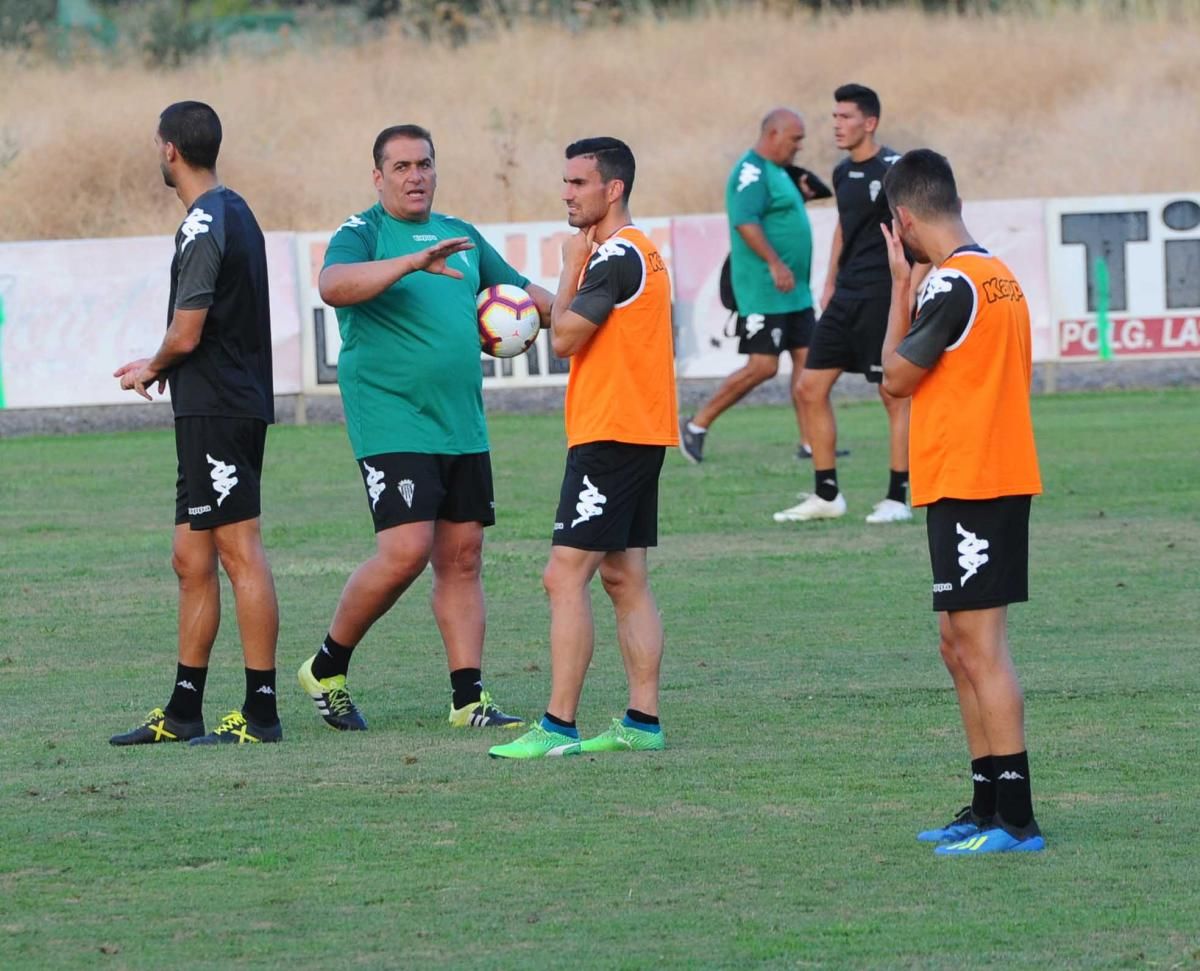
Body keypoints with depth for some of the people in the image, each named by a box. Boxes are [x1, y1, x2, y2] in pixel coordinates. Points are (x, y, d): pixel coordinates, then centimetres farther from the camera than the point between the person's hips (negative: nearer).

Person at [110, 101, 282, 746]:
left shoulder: (203, 227, -15)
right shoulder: (235, 212, 16)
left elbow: (186, 335, -17)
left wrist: (151, 369, 3)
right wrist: (161, 367, 18)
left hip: (216, 409, -10)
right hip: (230, 402, 10)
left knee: (239, 552, -8)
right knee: (191, 558, 12)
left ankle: (262, 711, -7)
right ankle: (183, 711, 17)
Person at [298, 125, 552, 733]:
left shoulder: (461, 236, 17)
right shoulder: (362, 234, -4)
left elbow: (519, 292, 31)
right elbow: (333, 286, -27)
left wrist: (543, 304, 7)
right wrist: (413, 262, -36)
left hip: (462, 426, 7)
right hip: (391, 425, -7)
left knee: (462, 557, 5)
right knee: (405, 552, -16)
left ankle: (468, 698, 7)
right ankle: (327, 667, 3)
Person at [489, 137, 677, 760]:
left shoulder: (615, 256, -15)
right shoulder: (639, 252, 18)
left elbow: (565, 337, -16)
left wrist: (569, 266, -5)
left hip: (610, 438, -11)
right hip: (641, 434, 11)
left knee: (565, 577, -11)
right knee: (625, 580, 11)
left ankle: (559, 727, -14)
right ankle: (643, 722, 10)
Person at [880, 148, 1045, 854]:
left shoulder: (952, 283, -16)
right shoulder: (1000, 276, 12)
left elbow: (897, 376, -9)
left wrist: (900, 285, -2)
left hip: (967, 487, -10)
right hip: (1003, 479, 10)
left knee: (983, 651, -9)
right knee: (962, 650, 16)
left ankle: (1017, 821, -11)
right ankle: (988, 810, 21)